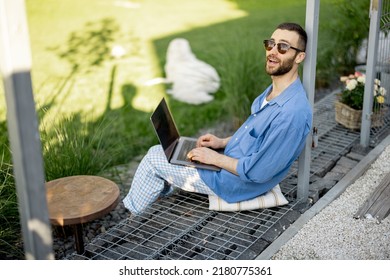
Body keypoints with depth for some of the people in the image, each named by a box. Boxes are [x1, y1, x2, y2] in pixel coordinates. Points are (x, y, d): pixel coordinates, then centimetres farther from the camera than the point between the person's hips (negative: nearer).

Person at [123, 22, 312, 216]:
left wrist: (215, 158, -17)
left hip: (234, 182, -9)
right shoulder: (274, 91, 1)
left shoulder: (293, 112, -31)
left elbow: (257, 172, -28)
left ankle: (131, 215, 25)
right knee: (161, 151, 17)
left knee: (154, 157, 2)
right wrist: (222, 142, 4)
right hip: (231, 162, 9)